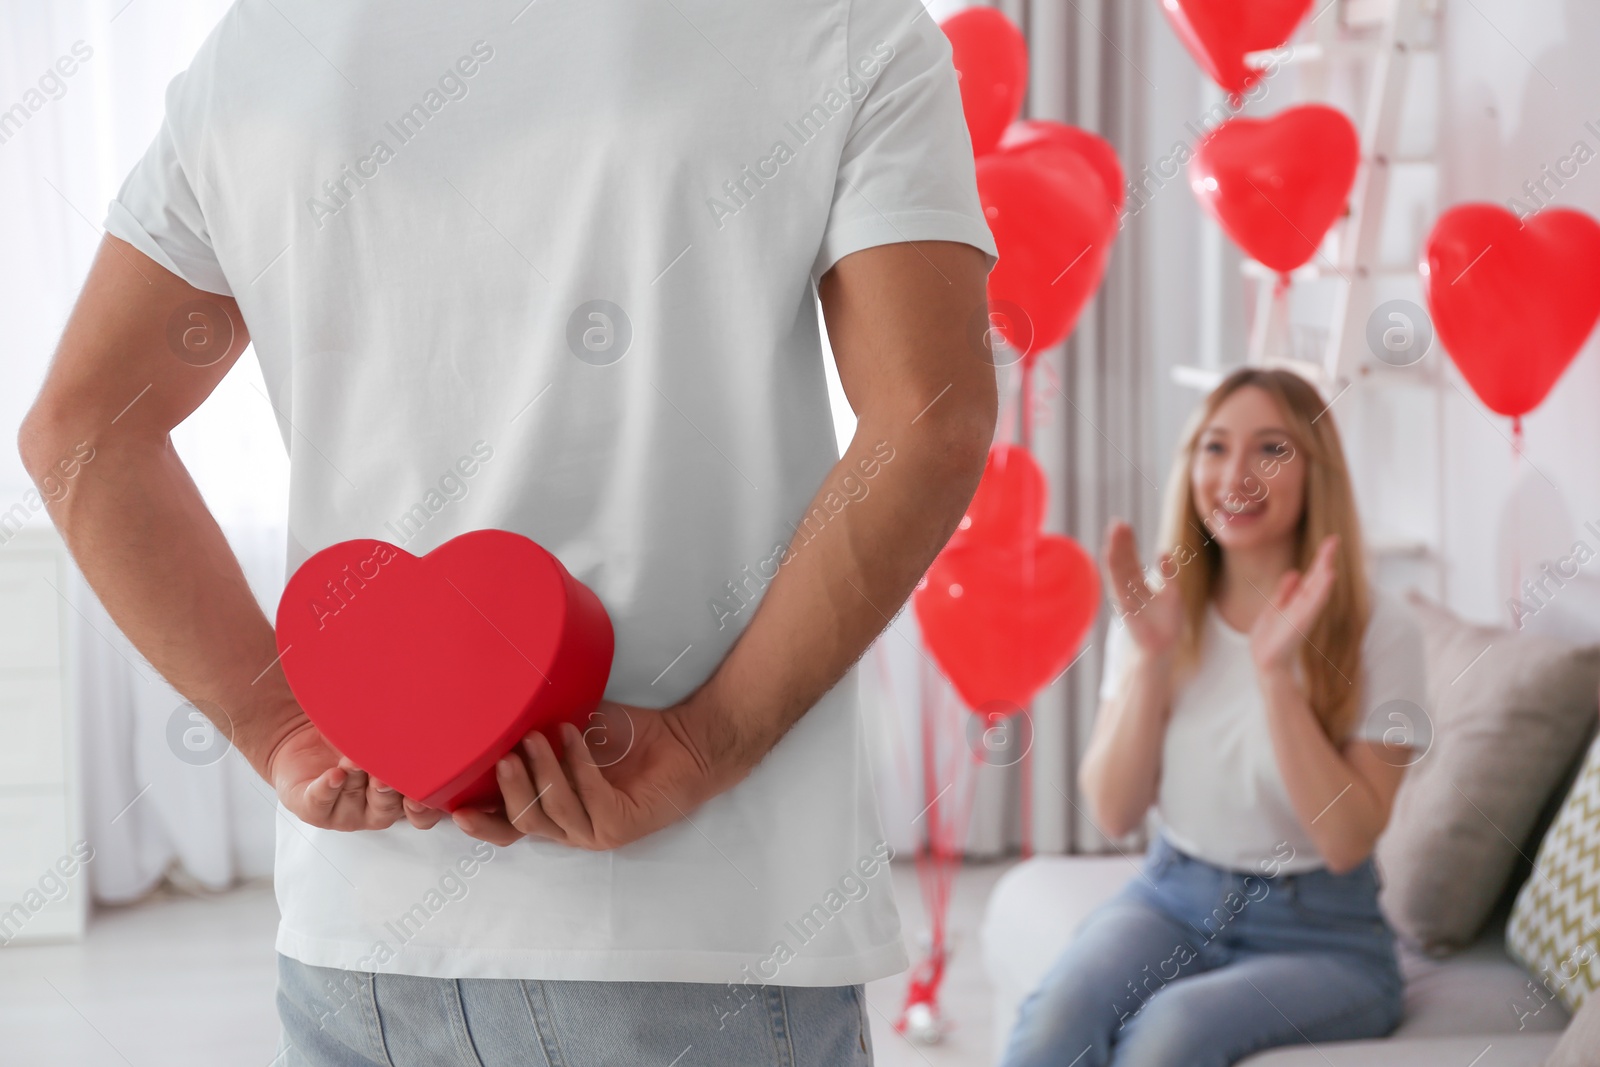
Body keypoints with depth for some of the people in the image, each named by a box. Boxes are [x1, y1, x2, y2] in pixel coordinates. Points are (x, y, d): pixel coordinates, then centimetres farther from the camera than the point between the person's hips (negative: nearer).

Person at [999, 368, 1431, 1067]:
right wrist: (1150, 656, -15)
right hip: (1172, 901, 3)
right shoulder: (1160, 609, 2)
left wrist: (1276, 671, -23)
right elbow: (1115, 815, -2)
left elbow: (1346, 841, -14)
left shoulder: (1379, 629, -9)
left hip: (1320, 935, -2)